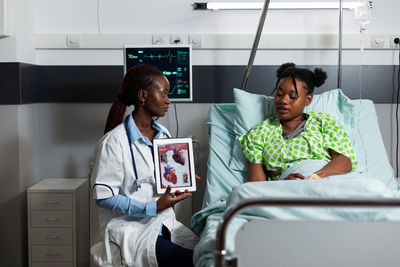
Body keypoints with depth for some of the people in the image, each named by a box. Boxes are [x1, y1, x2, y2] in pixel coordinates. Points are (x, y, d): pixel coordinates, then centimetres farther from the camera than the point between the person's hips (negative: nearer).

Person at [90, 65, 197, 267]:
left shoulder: (164, 135, 12)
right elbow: (103, 197, -14)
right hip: (129, 227, -7)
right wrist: (153, 208, -21)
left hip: (164, 222, 7)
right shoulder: (113, 142, -13)